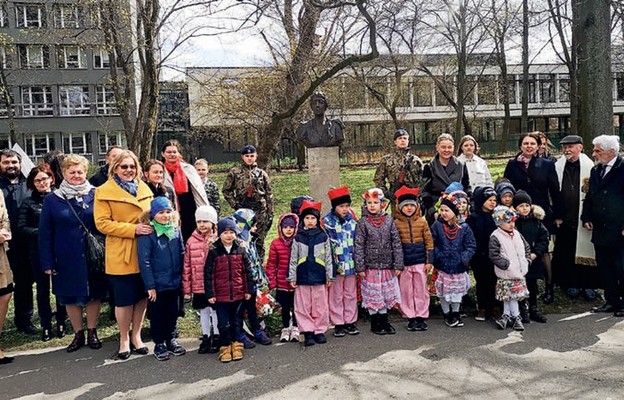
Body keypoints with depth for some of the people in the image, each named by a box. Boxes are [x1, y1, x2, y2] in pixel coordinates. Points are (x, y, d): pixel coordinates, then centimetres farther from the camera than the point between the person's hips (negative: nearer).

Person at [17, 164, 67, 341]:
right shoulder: (28, 203, 5)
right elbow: (21, 228, -2)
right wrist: (41, 232, -15)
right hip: (38, 252, 1)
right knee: (43, 288, 9)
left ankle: (61, 322, 20)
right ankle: (46, 325, 19)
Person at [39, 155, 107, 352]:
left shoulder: (96, 195, -1)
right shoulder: (52, 200, 1)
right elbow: (45, 233, 1)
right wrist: (47, 262, -4)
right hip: (66, 260, 1)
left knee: (94, 294, 10)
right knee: (71, 297, 11)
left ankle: (92, 332, 27)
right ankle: (78, 334, 28)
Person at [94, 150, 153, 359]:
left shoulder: (144, 189, 12)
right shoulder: (104, 192, -4)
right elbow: (102, 223, -10)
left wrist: (151, 227, -1)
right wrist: (133, 229, -19)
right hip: (120, 255, -5)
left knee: (142, 296, 11)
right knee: (124, 299, 3)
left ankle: (136, 336, 28)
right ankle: (124, 339, 22)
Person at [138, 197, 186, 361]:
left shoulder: (176, 230, 2)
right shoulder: (147, 234, -13)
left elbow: (182, 255, 8)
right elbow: (144, 261, -13)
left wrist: (182, 278, 6)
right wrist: (150, 286, -14)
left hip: (174, 282, 4)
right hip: (157, 284, -4)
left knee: (172, 313, 16)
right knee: (157, 315, 10)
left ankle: (171, 339, 34)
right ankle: (159, 343, 26)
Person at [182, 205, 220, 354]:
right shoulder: (191, 241, 0)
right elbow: (187, 266, 2)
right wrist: (186, 288, 2)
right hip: (199, 286, 3)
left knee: (216, 310, 10)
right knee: (203, 311, 15)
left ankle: (216, 337, 25)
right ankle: (206, 337, 31)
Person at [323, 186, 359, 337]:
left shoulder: (352, 218, 4)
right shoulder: (327, 222, -9)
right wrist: (333, 264, -13)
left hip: (351, 264, 4)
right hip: (336, 265, -4)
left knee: (351, 294, 13)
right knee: (336, 296, 7)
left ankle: (350, 322, 24)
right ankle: (338, 324, 17)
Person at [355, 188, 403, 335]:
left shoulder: (389, 221, 1)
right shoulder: (363, 223, -5)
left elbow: (396, 243, 2)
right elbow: (359, 246, -6)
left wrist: (398, 264, -2)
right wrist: (360, 267, -10)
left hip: (387, 266, 2)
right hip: (371, 267, -2)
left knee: (386, 295, 12)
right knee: (373, 296, 6)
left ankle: (384, 322, 26)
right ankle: (375, 324, 20)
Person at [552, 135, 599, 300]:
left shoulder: (589, 166, -4)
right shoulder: (558, 166, 4)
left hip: (583, 218, -2)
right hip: (564, 218, 3)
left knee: (585, 250, 3)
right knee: (566, 252, 8)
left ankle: (588, 285, 17)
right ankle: (571, 283, 22)